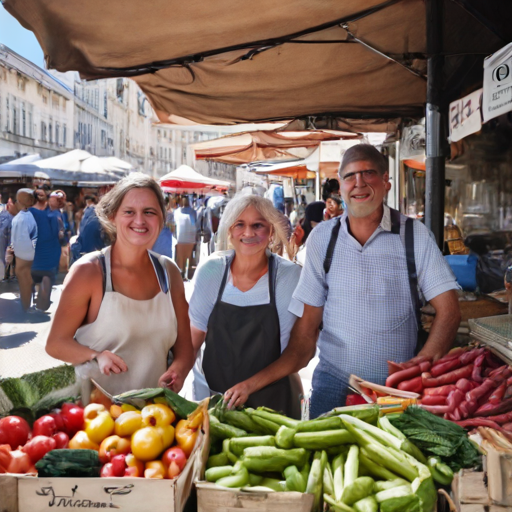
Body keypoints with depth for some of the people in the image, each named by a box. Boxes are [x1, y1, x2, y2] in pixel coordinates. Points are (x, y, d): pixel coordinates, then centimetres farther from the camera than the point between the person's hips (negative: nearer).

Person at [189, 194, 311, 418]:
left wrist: (250, 386, -20)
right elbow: (193, 337, 1)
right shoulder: (210, 271, -6)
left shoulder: (290, 276, -12)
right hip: (211, 394, 2)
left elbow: (301, 350, -11)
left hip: (272, 400, -1)